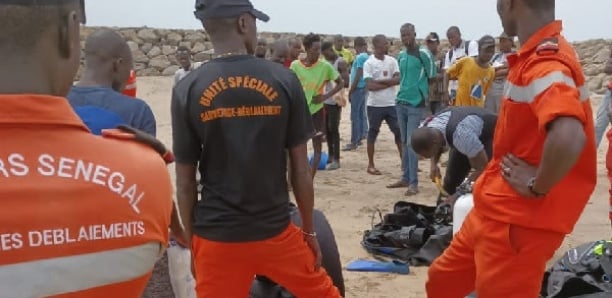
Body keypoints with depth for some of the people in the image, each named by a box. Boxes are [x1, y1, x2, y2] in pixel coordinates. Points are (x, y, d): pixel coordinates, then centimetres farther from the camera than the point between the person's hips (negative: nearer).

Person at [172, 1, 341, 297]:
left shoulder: (187, 90, -6)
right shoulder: (284, 80, -7)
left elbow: (185, 183, -3)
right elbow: (301, 170, -3)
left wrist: (192, 241, 10)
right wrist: (309, 230, 9)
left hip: (216, 237, 1)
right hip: (275, 231, 0)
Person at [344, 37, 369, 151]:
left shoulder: (360, 57, -15)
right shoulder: (367, 56, 12)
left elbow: (358, 75, -18)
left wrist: (350, 90, -13)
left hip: (358, 88, -10)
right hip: (363, 88, 10)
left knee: (355, 116, -7)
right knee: (361, 114, 14)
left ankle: (354, 142, -5)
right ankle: (361, 137, 22)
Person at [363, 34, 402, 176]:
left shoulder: (392, 61, 6)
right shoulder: (369, 63, -7)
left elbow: (397, 79, -6)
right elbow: (370, 85, -15)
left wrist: (379, 81, -14)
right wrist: (389, 83, -10)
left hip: (391, 104, 4)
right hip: (375, 105, -4)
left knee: (399, 132, 5)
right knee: (373, 133, 6)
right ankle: (371, 165, 15)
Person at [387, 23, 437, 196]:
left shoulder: (423, 53, -8)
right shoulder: (401, 55, 11)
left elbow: (433, 77, -5)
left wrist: (425, 95, -5)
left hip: (416, 104, -7)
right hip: (401, 102, 7)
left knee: (412, 143, -8)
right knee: (404, 142, 12)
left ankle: (414, 183, -3)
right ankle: (405, 178, 20)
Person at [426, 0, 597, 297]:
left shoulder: (545, 62, -23)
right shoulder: (533, 57, 8)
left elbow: (568, 138, -40)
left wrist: (537, 186, -25)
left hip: (518, 221, -10)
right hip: (493, 211, 10)